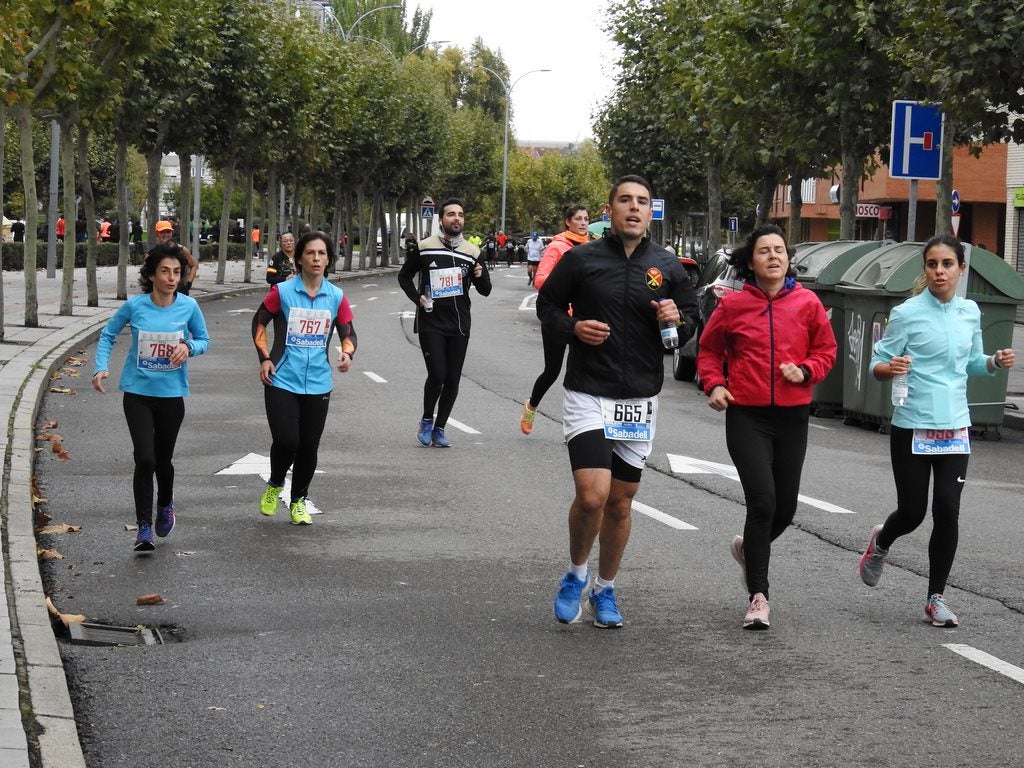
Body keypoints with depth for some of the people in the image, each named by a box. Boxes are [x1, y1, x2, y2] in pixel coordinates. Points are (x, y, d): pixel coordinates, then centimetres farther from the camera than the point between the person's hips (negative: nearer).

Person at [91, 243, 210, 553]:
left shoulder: (188, 306, -8)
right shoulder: (135, 305, -10)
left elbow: (204, 340, 5)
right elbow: (108, 335, 4)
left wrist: (189, 347, -17)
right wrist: (101, 367, -9)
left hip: (172, 395, 1)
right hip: (138, 393, -1)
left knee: (163, 458, 14)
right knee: (145, 458, -13)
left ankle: (165, 505, 45)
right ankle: (144, 526, -2)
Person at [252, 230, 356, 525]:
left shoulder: (337, 297, 1)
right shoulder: (282, 292, -5)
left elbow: (348, 333, 7)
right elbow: (259, 323, 5)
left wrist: (347, 353, -15)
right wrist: (264, 358, -4)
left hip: (318, 385, 3)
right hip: (282, 381, -3)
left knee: (309, 446, 7)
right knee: (286, 442, -13)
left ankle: (298, 501, 28)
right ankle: (274, 485, 18)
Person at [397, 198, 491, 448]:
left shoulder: (471, 252, 5)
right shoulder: (425, 248, -2)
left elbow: (485, 291, 11)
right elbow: (404, 276, 12)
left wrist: (480, 276, -11)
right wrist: (417, 298, -4)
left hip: (459, 325, 3)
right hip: (430, 323, -3)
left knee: (452, 380, 4)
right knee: (437, 375, -13)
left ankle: (439, 428, 18)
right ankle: (426, 420, 11)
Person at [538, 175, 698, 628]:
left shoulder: (666, 267, 6)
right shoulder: (581, 260, -2)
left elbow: (692, 316, 16)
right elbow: (547, 305, 7)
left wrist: (677, 318, -8)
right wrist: (573, 328, -13)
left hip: (640, 400, 3)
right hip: (587, 394, -3)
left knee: (620, 503, 10)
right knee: (592, 496, -17)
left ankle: (604, 591, 28)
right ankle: (575, 575, 10)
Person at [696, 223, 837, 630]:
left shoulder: (807, 303, 1)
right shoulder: (733, 305, -1)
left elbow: (826, 350, 10)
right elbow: (709, 349, 12)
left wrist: (805, 371, -9)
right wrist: (714, 384, -4)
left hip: (792, 416, 3)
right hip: (746, 416, -3)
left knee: (785, 507, 11)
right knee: (763, 501, -14)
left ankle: (749, 547, 44)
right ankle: (758, 597, -5)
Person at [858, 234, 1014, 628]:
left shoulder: (970, 312, 7)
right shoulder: (906, 313, -8)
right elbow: (878, 365, -4)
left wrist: (995, 361, 0)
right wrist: (892, 367, -26)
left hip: (955, 427, 3)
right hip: (912, 427, -3)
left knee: (947, 511, -6)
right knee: (912, 512, 3)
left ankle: (936, 598, 6)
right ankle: (881, 542, 40)